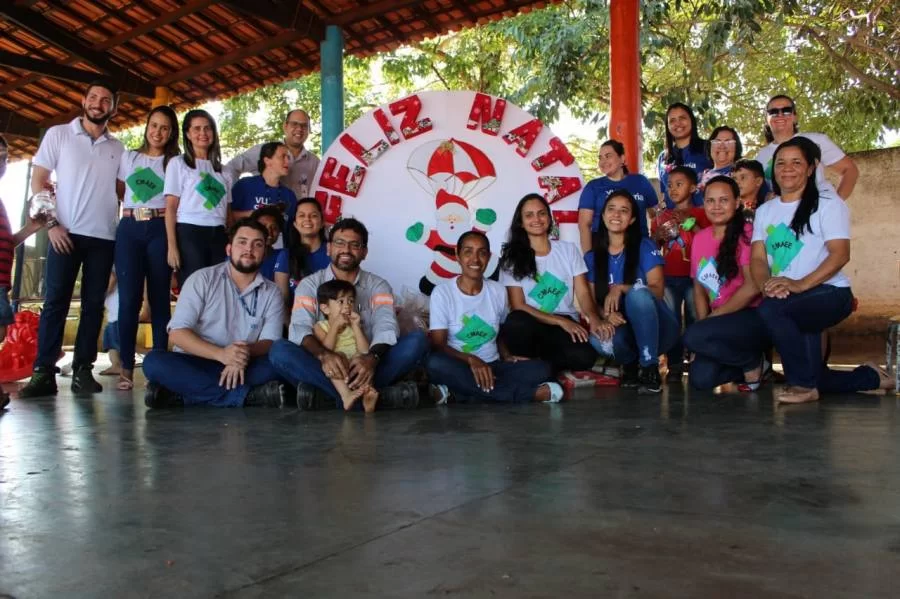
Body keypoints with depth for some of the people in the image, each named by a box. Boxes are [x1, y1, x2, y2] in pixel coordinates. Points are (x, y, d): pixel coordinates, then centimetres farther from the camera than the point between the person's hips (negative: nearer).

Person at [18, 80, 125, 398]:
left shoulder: (118, 148, 13)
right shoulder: (58, 134, 5)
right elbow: (38, 180, 2)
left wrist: (121, 219, 1)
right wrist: (51, 224, -7)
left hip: (104, 237, 3)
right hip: (66, 233, -2)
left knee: (93, 304, 2)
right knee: (55, 301, -4)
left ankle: (82, 370, 7)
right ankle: (43, 372, -2)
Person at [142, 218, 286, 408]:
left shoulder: (272, 293, 6)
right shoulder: (202, 279, 0)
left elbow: (270, 343, -4)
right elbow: (178, 333, -10)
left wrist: (246, 353, -28)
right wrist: (221, 354, -26)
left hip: (242, 369, 1)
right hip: (194, 365, 0)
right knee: (154, 361, -31)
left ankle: (186, 392, -28)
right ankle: (247, 395, -35)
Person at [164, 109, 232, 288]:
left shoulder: (222, 170, 19)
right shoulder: (178, 163, 7)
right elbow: (171, 208, 0)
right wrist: (172, 246, -10)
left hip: (218, 235, 4)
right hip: (189, 234, -4)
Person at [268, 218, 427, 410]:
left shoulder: (378, 285, 9)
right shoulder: (310, 284, 7)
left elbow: (386, 327, -9)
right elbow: (299, 328, -11)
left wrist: (372, 357, -34)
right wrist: (324, 355, -34)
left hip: (363, 367, 1)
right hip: (324, 367, -1)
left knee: (417, 340, -21)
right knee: (279, 350, -29)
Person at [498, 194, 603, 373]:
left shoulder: (568, 249, 11)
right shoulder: (512, 256, 2)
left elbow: (583, 293, 4)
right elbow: (518, 305, -5)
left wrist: (593, 317, -20)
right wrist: (561, 321, -17)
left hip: (566, 324, 2)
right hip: (530, 327, -1)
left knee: (584, 356, -32)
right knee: (517, 321, -38)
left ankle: (538, 365, -3)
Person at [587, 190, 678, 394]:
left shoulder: (645, 247, -4)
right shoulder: (593, 256, 5)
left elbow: (657, 290, -12)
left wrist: (620, 288, -28)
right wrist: (606, 315, -23)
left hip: (656, 329, -2)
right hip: (622, 328, 2)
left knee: (638, 293, -34)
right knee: (599, 339, -35)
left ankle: (649, 367, -20)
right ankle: (631, 363, 2)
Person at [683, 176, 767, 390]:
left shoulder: (746, 233, -10)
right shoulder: (700, 238, 9)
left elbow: (752, 286, -17)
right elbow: (699, 287, 11)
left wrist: (712, 318, -13)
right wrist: (703, 322, -5)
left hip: (752, 318, -6)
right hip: (723, 323, 6)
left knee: (694, 336, -28)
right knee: (701, 379, -15)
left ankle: (753, 362, -1)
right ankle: (748, 361, 15)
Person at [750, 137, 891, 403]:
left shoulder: (827, 203, -1)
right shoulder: (765, 211, 14)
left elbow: (840, 254, -12)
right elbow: (757, 257, 3)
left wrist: (800, 285, -27)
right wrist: (766, 285, -20)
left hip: (829, 293, -5)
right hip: (790, 306, 5)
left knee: (771, 308, -35)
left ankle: (803, 384, -18)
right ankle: (871, 377, 33)